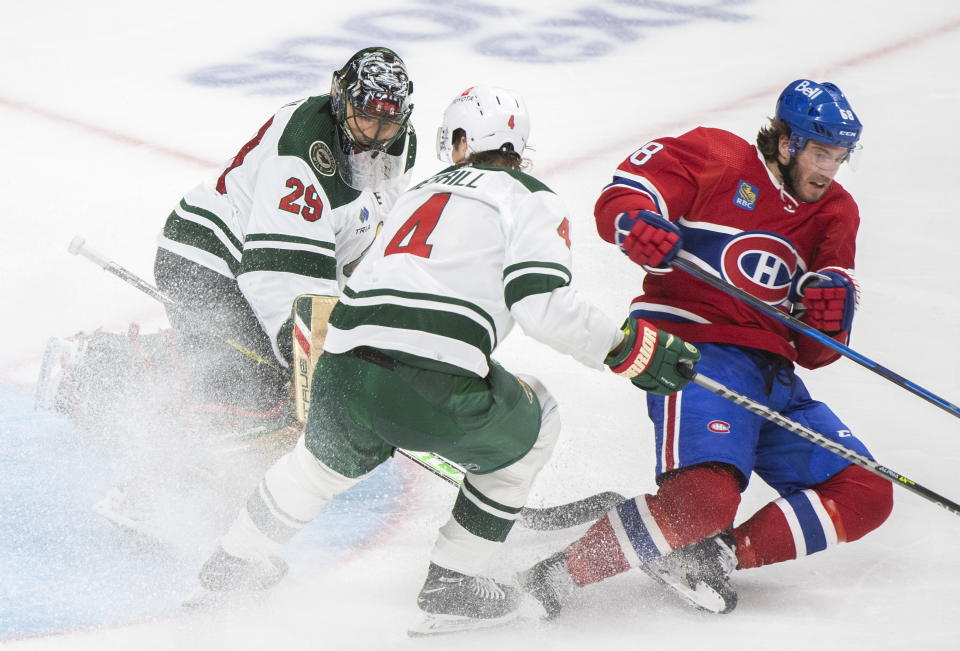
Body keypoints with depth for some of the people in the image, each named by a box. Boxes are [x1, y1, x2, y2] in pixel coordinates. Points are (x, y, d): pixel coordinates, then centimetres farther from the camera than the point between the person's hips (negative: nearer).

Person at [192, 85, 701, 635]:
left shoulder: (424, 191, 28)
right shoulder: (531, 200, 8)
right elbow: (543, 303, -8)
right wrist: (626, 347, 1)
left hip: (341, 373, 6)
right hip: (432, 386, -6)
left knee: (333, 455, 38)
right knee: (531, 426, 23)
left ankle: (237, 559, 53)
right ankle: (453, 585, 20)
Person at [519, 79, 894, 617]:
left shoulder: (835, 214, 18)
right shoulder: (718, 159, 3)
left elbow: (816, 351, 14)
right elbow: (621, 196, -3)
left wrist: (831, 311, -10)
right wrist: (635, 221, -26)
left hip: (775, 378, 7)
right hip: (696, 350, -7)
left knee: (867, 496, -7)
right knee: (704, 496, -31)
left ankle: (720, 554, -9)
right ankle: (556, 578, -20)